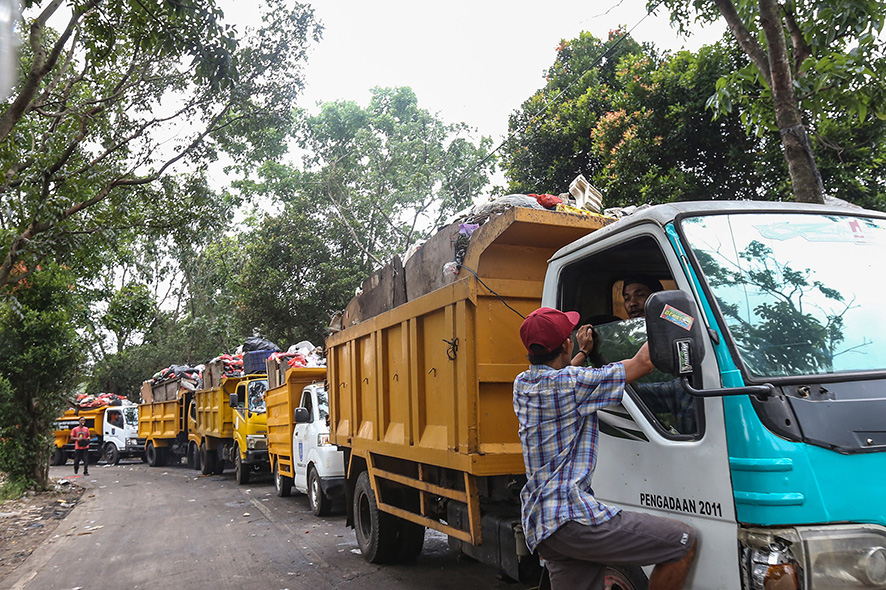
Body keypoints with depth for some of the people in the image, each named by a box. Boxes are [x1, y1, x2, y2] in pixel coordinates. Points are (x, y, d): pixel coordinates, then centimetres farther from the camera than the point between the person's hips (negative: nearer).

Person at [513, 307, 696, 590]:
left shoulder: (522, 384, 12)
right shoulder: (572, 382, -12)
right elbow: (643, 363, -4)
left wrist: (583, 352, 46)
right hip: (573, 516, -9)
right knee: (684, 542, -6)